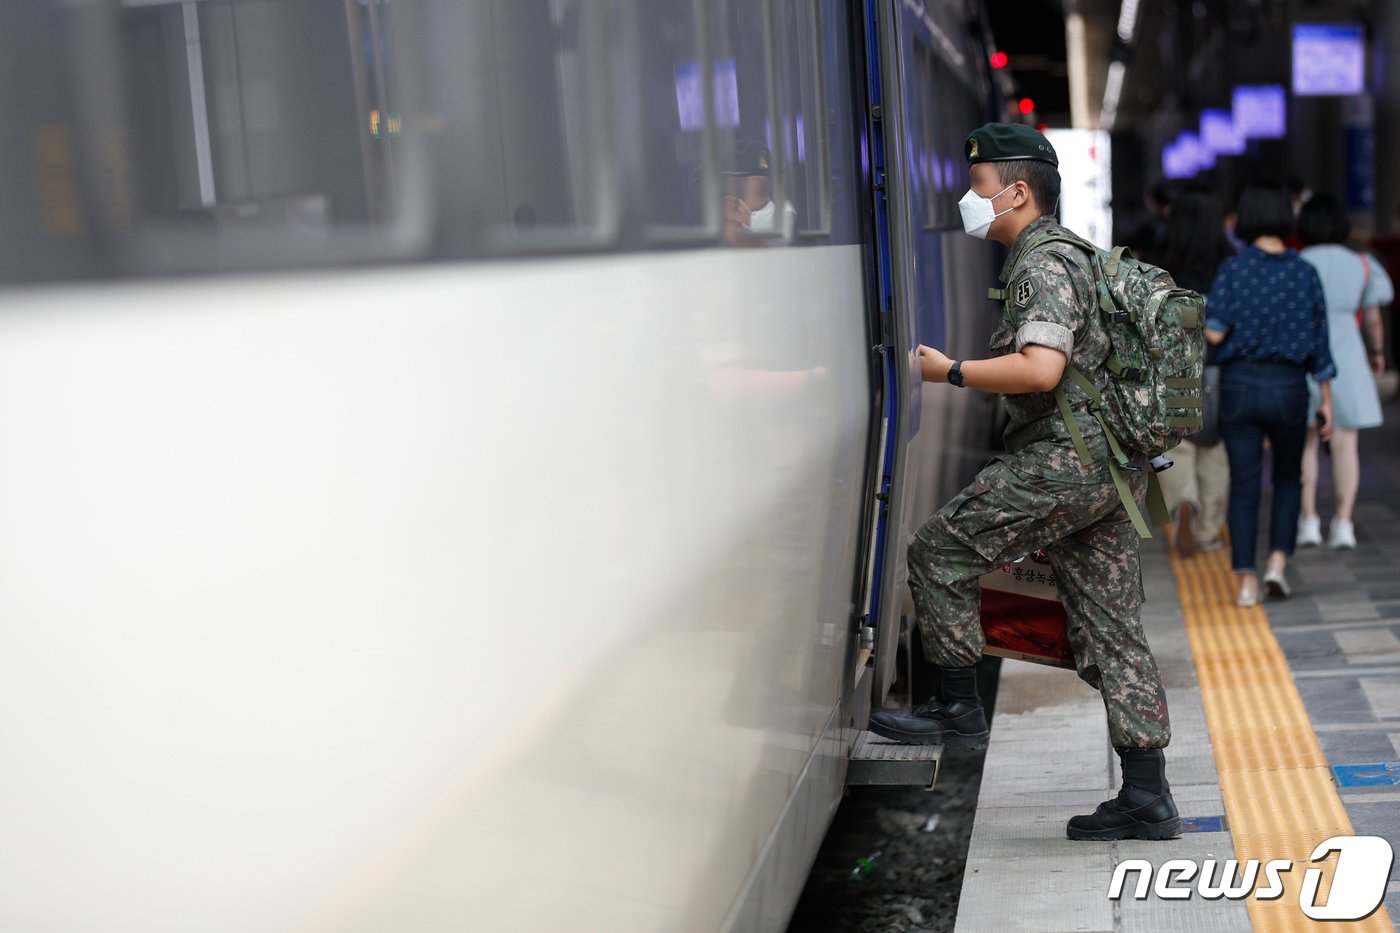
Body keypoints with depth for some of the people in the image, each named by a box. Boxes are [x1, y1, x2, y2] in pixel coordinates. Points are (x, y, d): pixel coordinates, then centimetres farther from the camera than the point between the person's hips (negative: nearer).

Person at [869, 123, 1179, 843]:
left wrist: (949, 371, -15)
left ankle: (959, 709, 6)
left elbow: (1040, 369, -24)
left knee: (940, 551, -2)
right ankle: (1147, 799, 10)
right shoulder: (1066, 256, 22)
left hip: (1064, 460, -10)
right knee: (1112, 630, 8)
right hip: (1107, 462, 10)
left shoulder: (1043, 265, -10)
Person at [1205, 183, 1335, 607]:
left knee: (1244, 486, 5)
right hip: (1289, 387, 1)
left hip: (1240, 385, -1)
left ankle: (1246, 583, 1)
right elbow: (1318, 341, 2)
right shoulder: (1305, 273, -1)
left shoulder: (1233, 268, -7)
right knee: (1288, 478, 21)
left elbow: (1214, 333, -14)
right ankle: (1278, 561, 6)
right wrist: (1326, 400, 9)